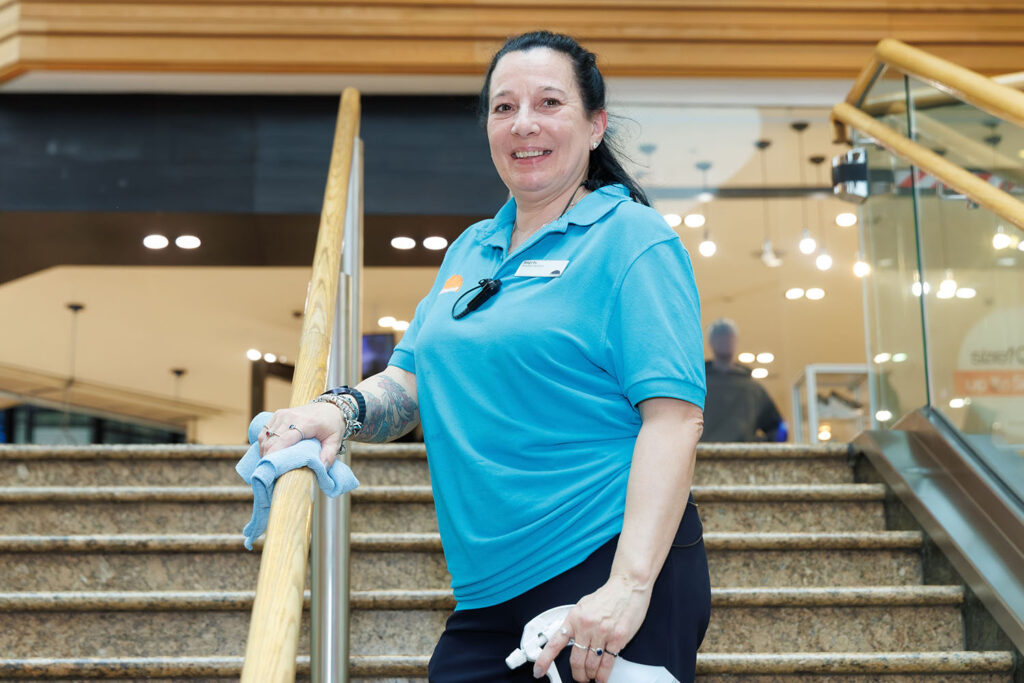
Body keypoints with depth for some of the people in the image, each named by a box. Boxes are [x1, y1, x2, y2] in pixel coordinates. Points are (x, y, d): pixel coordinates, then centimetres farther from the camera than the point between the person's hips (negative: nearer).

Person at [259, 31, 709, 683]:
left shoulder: (633, 241, -6)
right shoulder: (472, 250, 15)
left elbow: (674, 418, -16)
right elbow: (409, 386, 17)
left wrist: (628, 586, -25)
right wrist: (344, 409, -6)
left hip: (606, 579, -6)